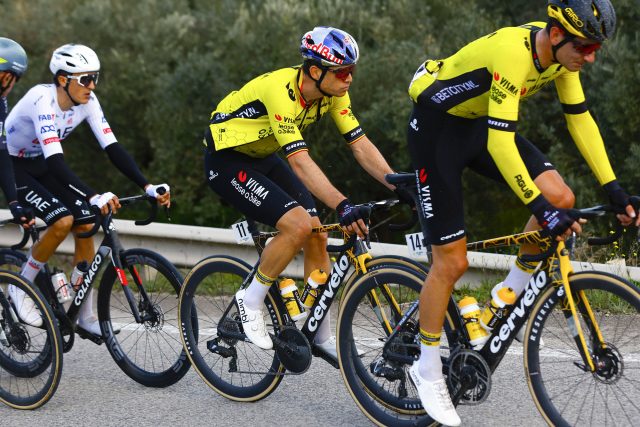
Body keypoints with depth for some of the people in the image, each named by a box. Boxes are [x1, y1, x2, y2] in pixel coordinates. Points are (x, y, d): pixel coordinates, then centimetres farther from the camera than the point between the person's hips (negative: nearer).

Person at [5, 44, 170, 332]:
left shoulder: (87, 101, -13)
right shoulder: (43, 100, -33)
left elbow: (112, 147, -14)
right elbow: (55, 160, -42)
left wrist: (147, 187, -26)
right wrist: (94, 197, -53)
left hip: (42, 165, 7)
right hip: (12, 167, -7)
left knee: (86, 226, -10)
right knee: (63, 221, -27)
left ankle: (85, 317, 0)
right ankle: (21, 289, -5)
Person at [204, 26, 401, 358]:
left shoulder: (333, 92, -11)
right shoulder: (280, 90, -34)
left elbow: (360, 145, -10)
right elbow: (300, 161, -41)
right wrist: (342, 205, -50)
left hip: (264, 158, 8)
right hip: (228, 161, -8)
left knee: (316, 236, -1)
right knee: (298, 224, -24)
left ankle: (321, 336, 9)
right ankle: (251, 299, -4)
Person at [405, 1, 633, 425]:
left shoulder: (563, 55, -10)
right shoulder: (514, 52, -35)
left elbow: (580, 119, 0)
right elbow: (500, 142, -38)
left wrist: (614, 188, -4)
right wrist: (540, 207, -40)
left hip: (480, 123, 7)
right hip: (437, 125, -7)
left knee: (561, 198, -13)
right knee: (452, 260, -5)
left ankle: (511, 294, 7)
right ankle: (428, 370, 12)